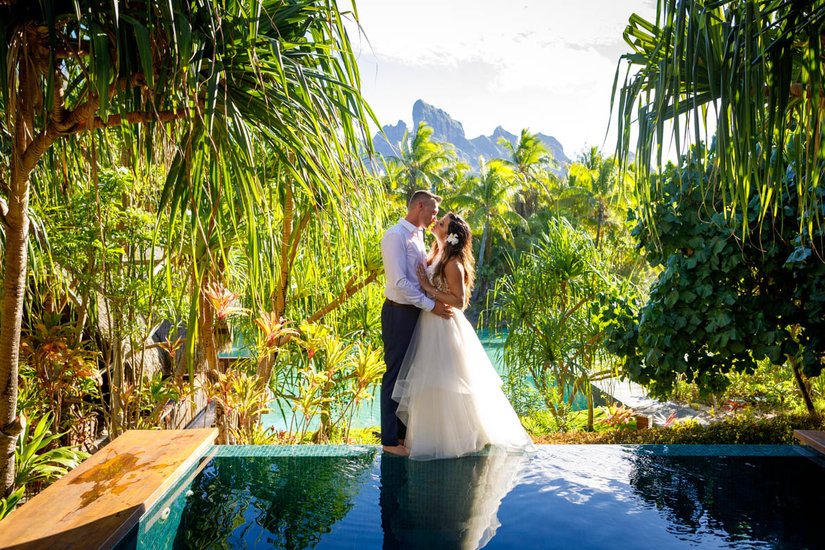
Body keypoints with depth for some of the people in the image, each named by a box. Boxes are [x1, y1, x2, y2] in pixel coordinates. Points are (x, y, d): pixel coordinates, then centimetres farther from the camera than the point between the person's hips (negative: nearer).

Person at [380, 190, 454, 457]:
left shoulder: (418, 236, 14)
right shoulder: (396, 235, -15)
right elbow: (399, 282, -23)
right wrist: (431, 305, -20)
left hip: (416, 312, 9)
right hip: (399, 313, -9)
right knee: (395, 375, 0)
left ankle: (404, 431, 30)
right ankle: (390, 440, 12)